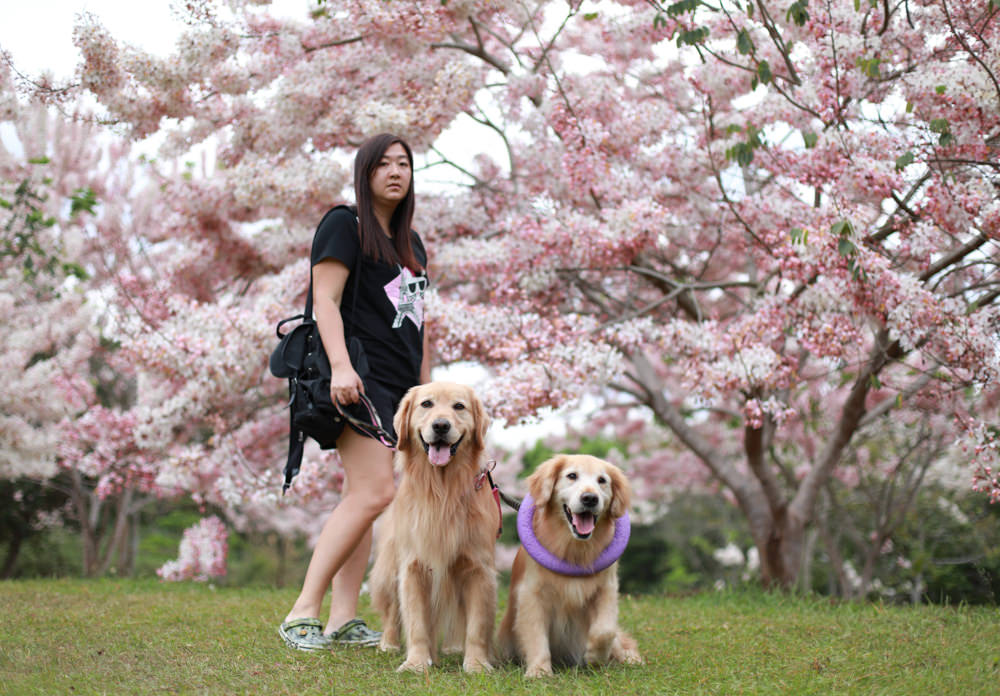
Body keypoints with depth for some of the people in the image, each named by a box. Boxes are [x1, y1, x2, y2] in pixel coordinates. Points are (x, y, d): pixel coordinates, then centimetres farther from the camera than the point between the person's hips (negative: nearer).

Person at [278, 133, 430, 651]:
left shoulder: (412, 244, 23)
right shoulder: (344, 227, -1)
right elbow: (325, 299, -10)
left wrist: (427, 388, 22)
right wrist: (340, 365, -24)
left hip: (399, 385, 8)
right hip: (358, 380, -8)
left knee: (362, 498, 2)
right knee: (375, 492, -19)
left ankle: (343, 619, 0)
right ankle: (302, 613, -17)